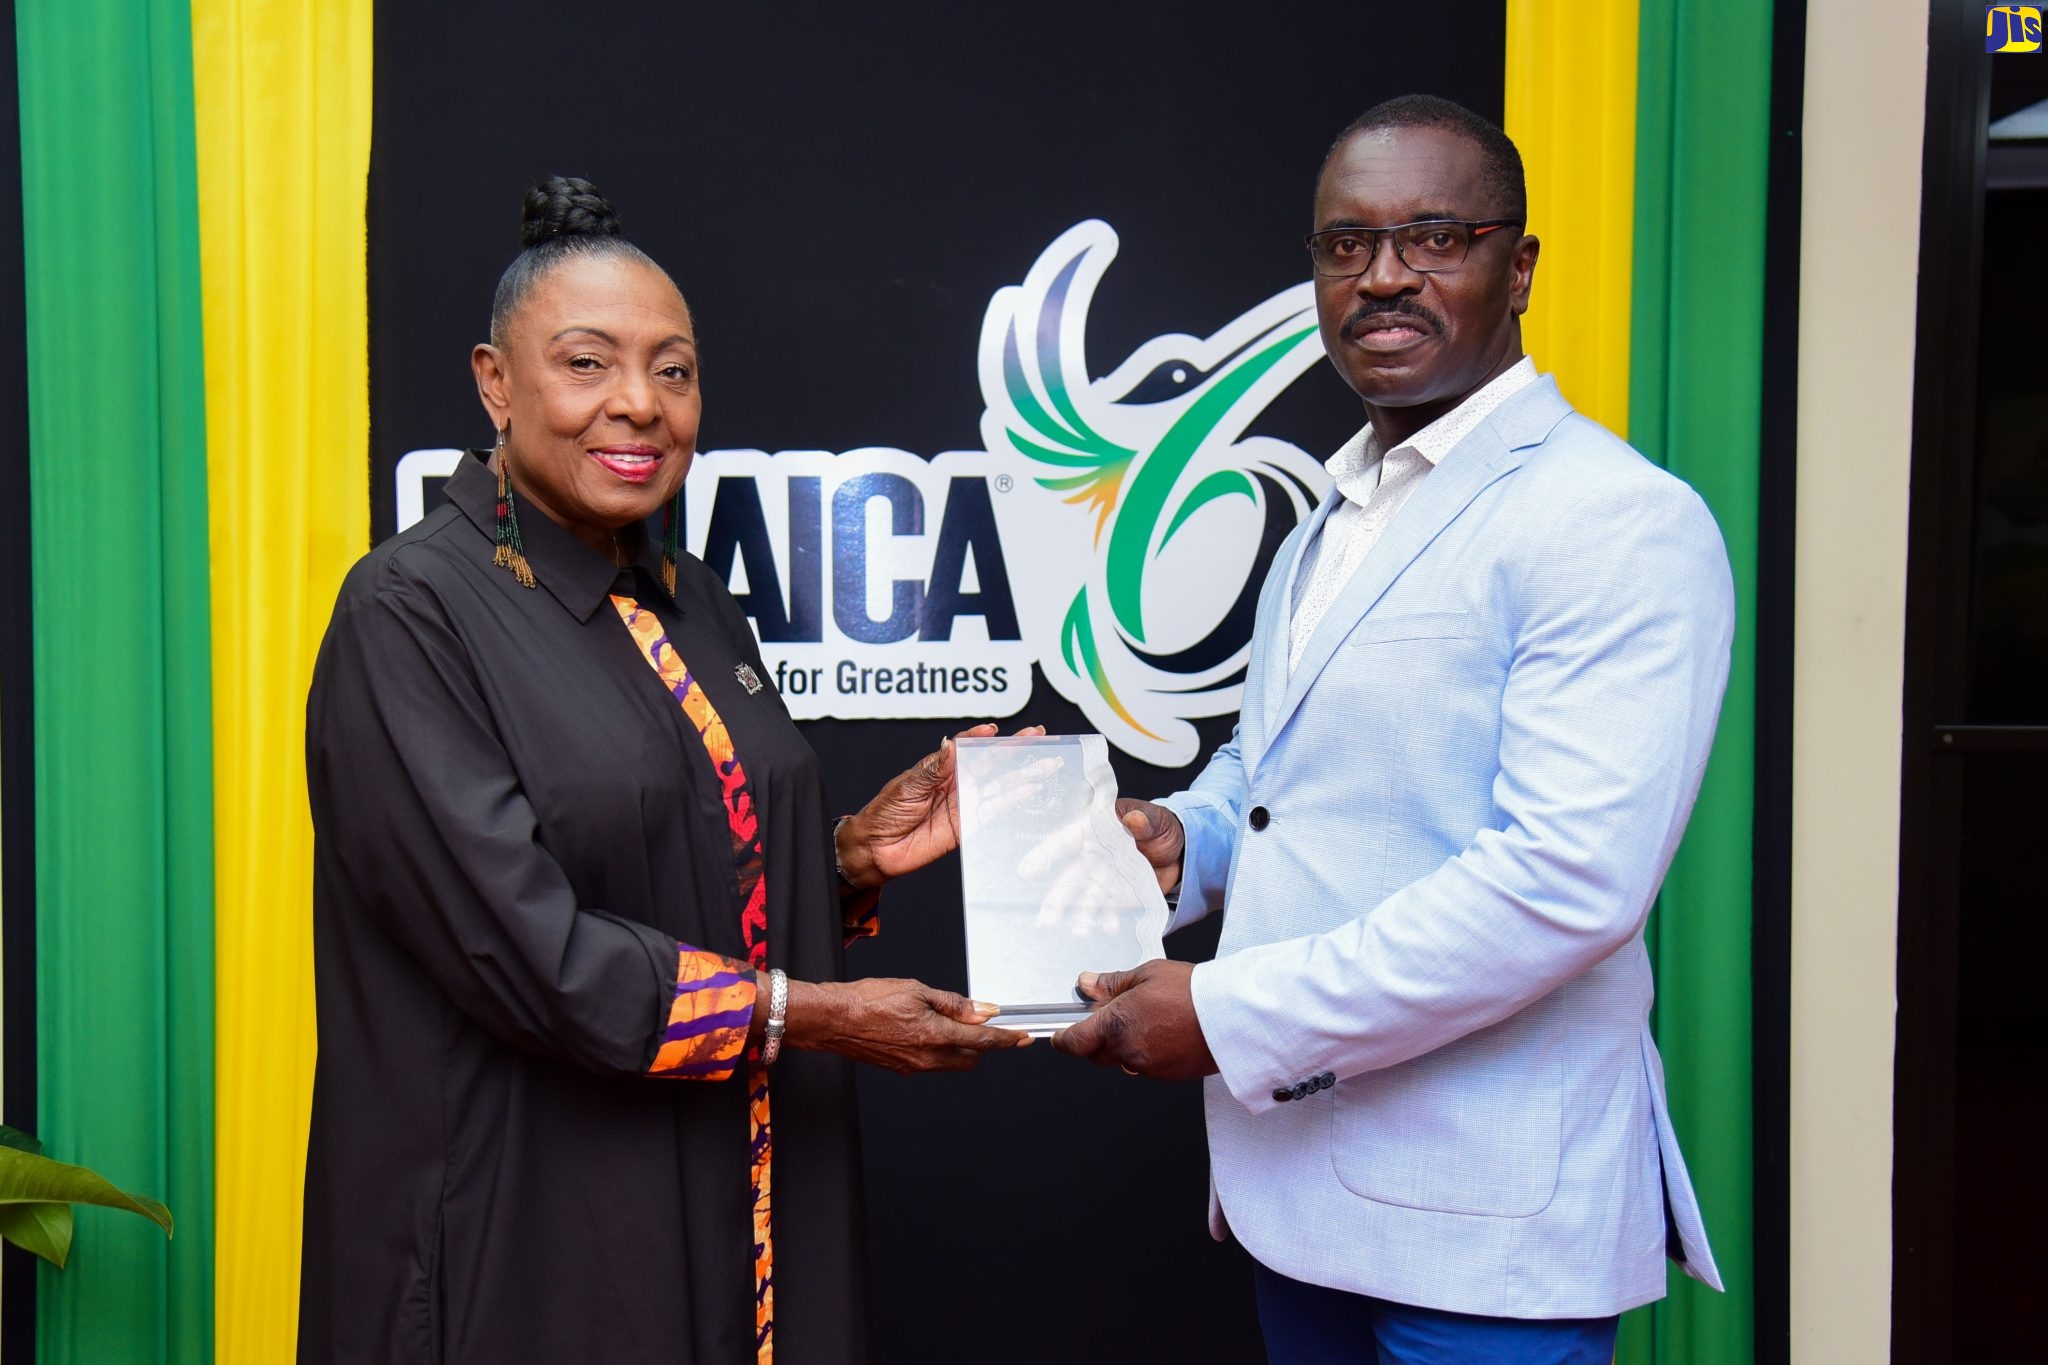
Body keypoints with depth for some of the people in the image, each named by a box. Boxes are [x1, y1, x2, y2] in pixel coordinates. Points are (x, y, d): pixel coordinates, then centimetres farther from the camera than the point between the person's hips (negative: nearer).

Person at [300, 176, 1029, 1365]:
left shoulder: (695, 608, 7)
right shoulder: (412, 615, -15)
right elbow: (522, 948, -21)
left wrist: (858, 854, -5)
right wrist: (815, 1016, -18)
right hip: (525, 1232, -6)